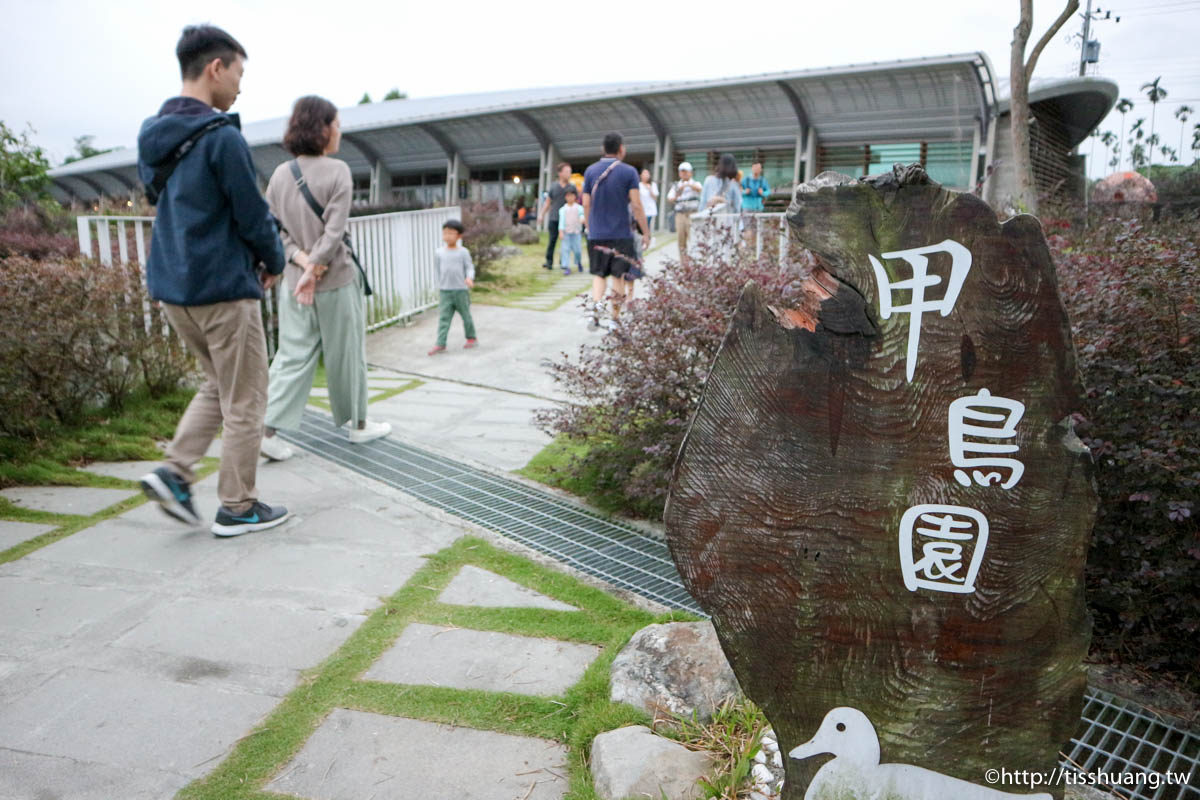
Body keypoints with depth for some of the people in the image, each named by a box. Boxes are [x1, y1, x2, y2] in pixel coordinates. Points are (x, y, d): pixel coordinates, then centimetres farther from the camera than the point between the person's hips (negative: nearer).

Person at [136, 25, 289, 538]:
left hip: (171, 286, 8)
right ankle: (237, 508, 13)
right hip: (223, 289, -8)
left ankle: (174, 471, 12)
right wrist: (273, 262, 6)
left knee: (218, 385, 23)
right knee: (245, 402, 4)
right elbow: (253, 215, -13)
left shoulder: (152, 136, 11)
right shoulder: (221, 137, -15)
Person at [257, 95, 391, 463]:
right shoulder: (337, 171, -11)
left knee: (292, 357, 8)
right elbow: (333, 232, -17)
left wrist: (301, 260, -6)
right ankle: (358, 425, 25)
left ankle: (270, 430, 0)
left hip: (294, 281, 5)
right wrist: (314, 270, -12)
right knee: (346, 355, 9)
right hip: (337, 281, -5)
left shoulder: (280, 174, 5)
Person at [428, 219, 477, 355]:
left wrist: (469, 278, -26)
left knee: (466, 315, 10)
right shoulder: (439, 253, 4)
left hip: (461, 290, -2)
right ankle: (440, 344, -8)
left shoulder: (463, 252, -3)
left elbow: (469, 267, -5)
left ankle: (471, 338, 29)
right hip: (445, 291, 2)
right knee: (443, 318, -4)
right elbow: (438, 271, 13)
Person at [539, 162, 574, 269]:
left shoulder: (572, 187, 4)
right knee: (552, 240, -3)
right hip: (554, 218, 0)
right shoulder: (554, 186, 5)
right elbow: (548, 202, 12)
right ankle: (549, 261, 2)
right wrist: (541, 214, 6)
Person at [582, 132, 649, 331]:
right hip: (621, 234, -2)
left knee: (599, 274, 10)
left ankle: (596, 304, -17)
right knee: (618, 276, 8)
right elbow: (636, 205, -9)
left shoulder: (590, 171, 5)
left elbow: (586, 204, 7)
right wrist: (645, 233, -2)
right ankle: (615, 319, 14)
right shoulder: (629, 172, -5)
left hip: (596, 234, 2)